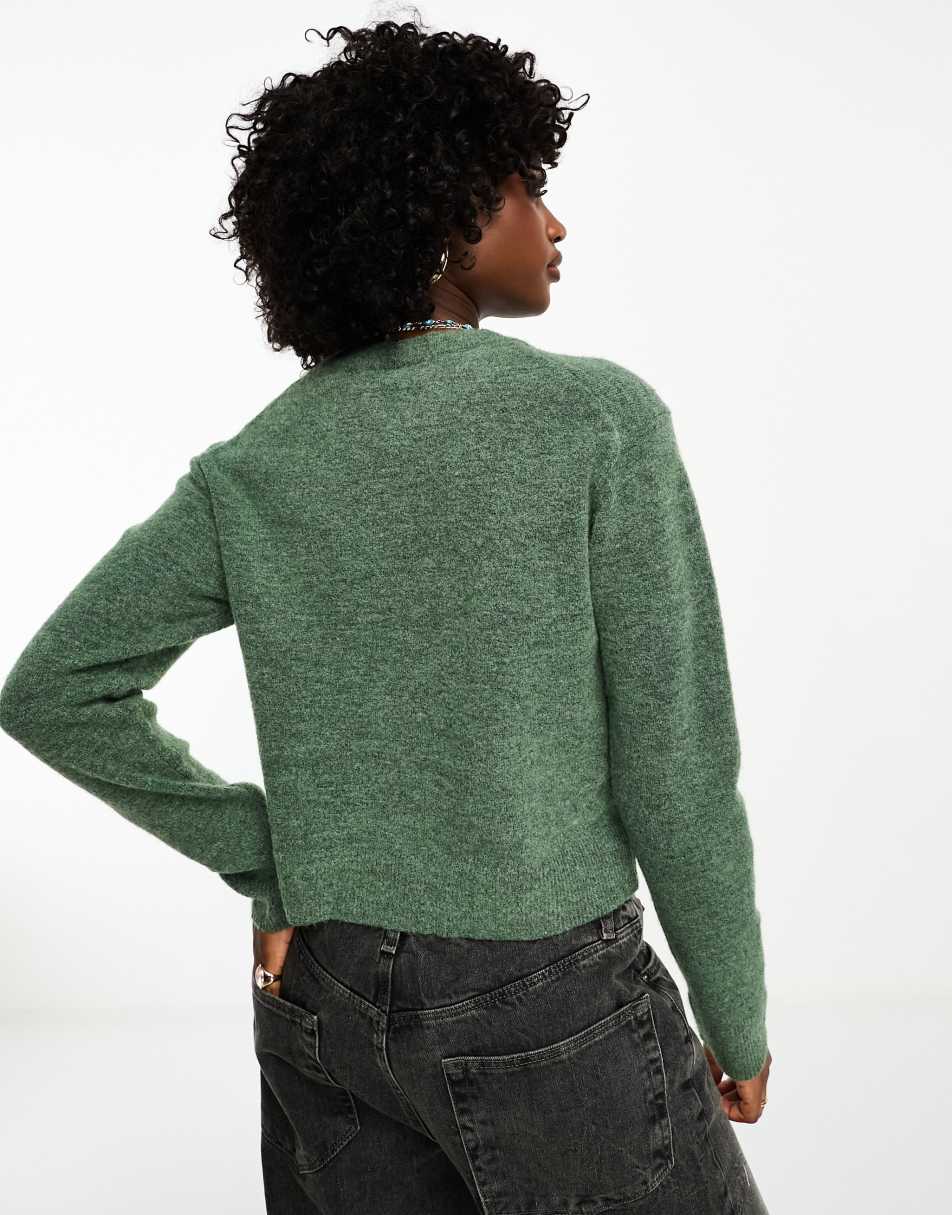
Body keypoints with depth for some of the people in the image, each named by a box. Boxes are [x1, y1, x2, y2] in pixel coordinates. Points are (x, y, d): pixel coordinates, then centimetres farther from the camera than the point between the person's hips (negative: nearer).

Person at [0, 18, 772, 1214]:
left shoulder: (251, 469, 0)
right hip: (544, 1012, -5)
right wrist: (739, 1018, 1)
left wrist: (263, 858, 5)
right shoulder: (601, 418, -14)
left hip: (329, 997, 5)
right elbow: (675, 761, -13)